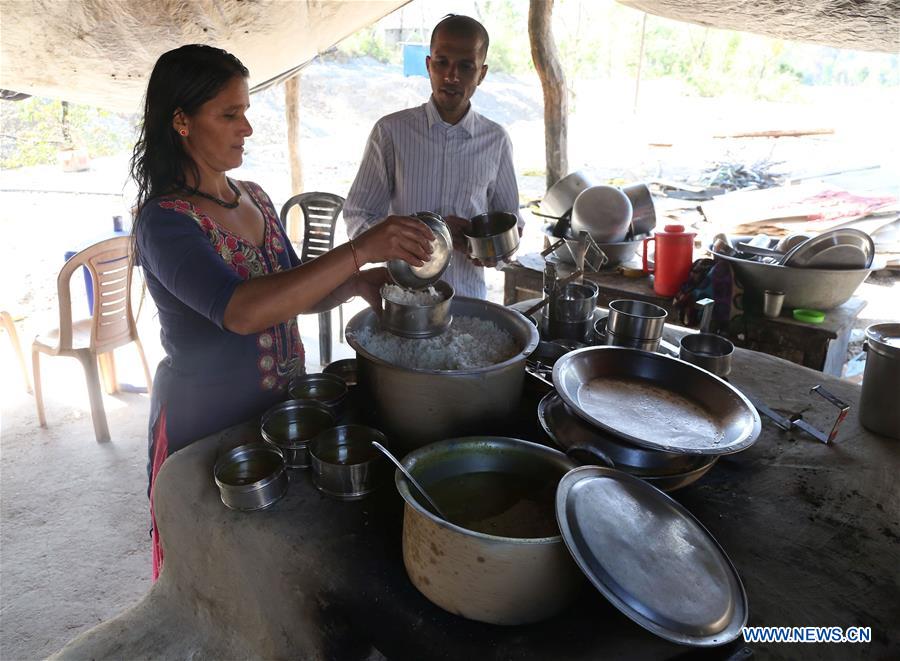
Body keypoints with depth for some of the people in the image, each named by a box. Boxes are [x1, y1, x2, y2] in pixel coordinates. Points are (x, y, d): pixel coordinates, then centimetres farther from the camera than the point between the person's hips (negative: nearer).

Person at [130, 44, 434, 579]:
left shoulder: (254, 198, 3)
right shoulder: (164, 221, -20)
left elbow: (294, 294, 9)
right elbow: (242, 311, -36)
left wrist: (356, 283, -11)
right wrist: (358, 250, -39)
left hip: (279, 404, 6)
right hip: (208, 419, -6)